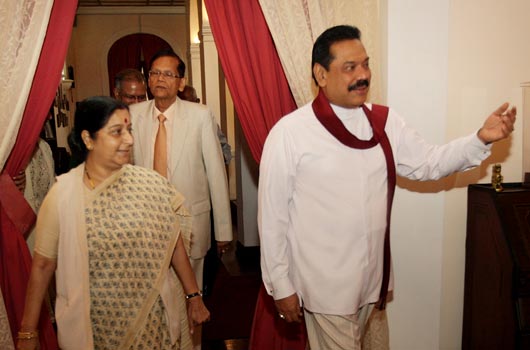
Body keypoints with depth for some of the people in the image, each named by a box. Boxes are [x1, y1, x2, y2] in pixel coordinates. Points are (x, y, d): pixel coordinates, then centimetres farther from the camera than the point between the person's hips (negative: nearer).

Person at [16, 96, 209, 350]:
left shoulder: (149, 183, -8)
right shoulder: (62, 195, -11)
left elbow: (174, 244, 0)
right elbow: (42, 265, -4)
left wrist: (194, 296, 3)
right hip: (96, 327, -1)